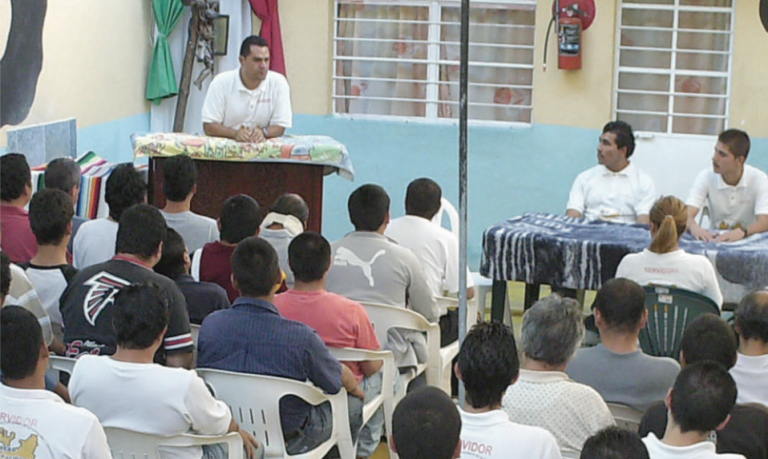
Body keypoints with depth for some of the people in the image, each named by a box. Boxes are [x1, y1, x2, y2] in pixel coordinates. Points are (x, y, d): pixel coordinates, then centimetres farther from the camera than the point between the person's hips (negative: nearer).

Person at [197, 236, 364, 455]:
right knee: (353, 404, 24)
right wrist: (356, 388, 18)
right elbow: (338, 380, -9)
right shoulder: (300, 337, -29)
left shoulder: (210, 325, -18)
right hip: (288, 441, -5)